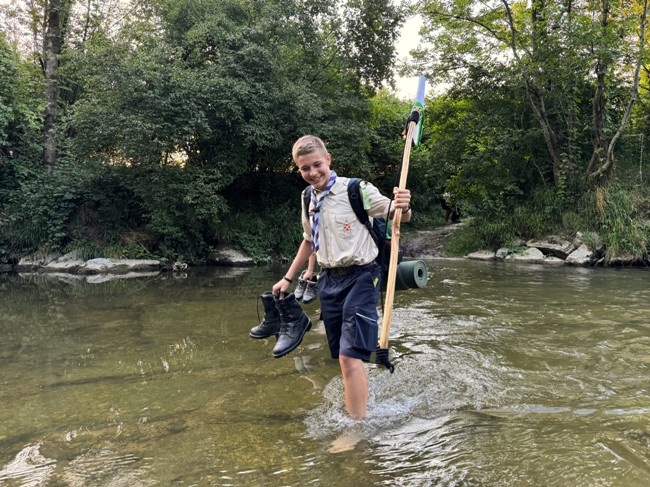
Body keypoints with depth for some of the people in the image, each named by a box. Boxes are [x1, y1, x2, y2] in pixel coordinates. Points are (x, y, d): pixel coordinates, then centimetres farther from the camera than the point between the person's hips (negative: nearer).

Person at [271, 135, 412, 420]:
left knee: (350, 355, -14)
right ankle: (353, 410, 31)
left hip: (359, 278, -6)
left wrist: (403, 207, -33)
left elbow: (397, 216, -9)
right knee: (342, 357, 13)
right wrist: (288, 278, 24)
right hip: (328, 280, 6)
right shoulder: (309, 199, 8)